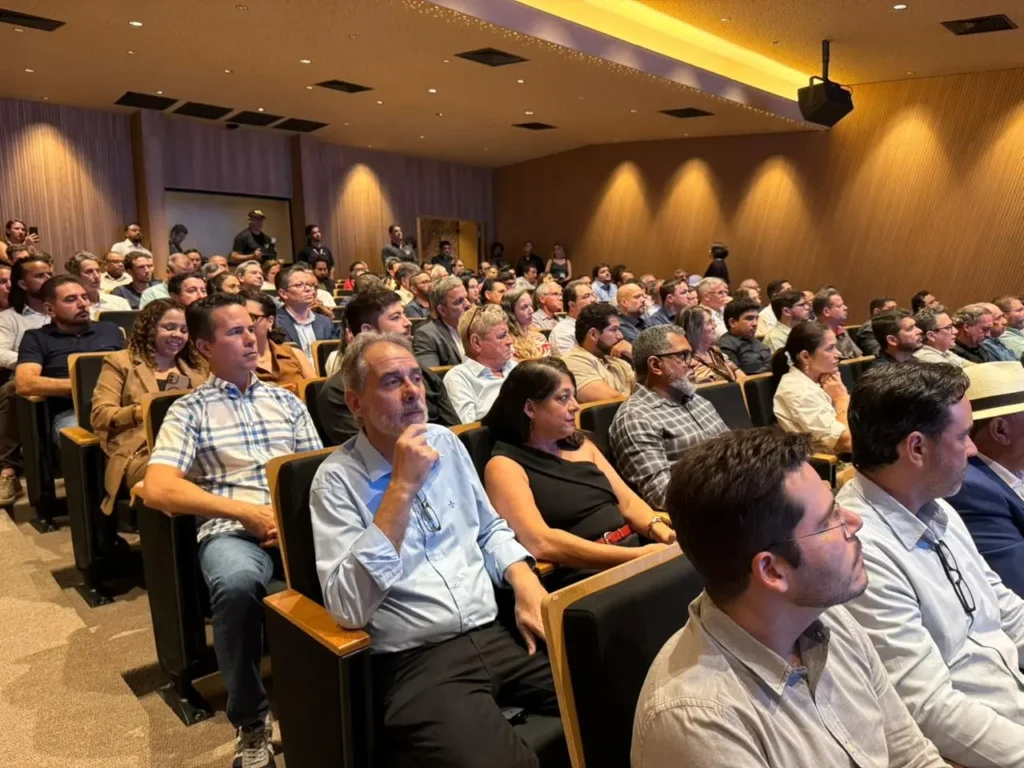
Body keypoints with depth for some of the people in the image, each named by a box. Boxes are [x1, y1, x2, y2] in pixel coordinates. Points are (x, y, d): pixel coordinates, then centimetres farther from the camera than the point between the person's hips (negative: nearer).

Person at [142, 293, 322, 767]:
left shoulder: (286, 401, 20)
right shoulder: (189, 409, 9)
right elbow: (157, 487, -5)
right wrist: (246, 511, -13)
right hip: (231, 529, -2)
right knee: (237, 582, -38)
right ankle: (251, 721, -12)